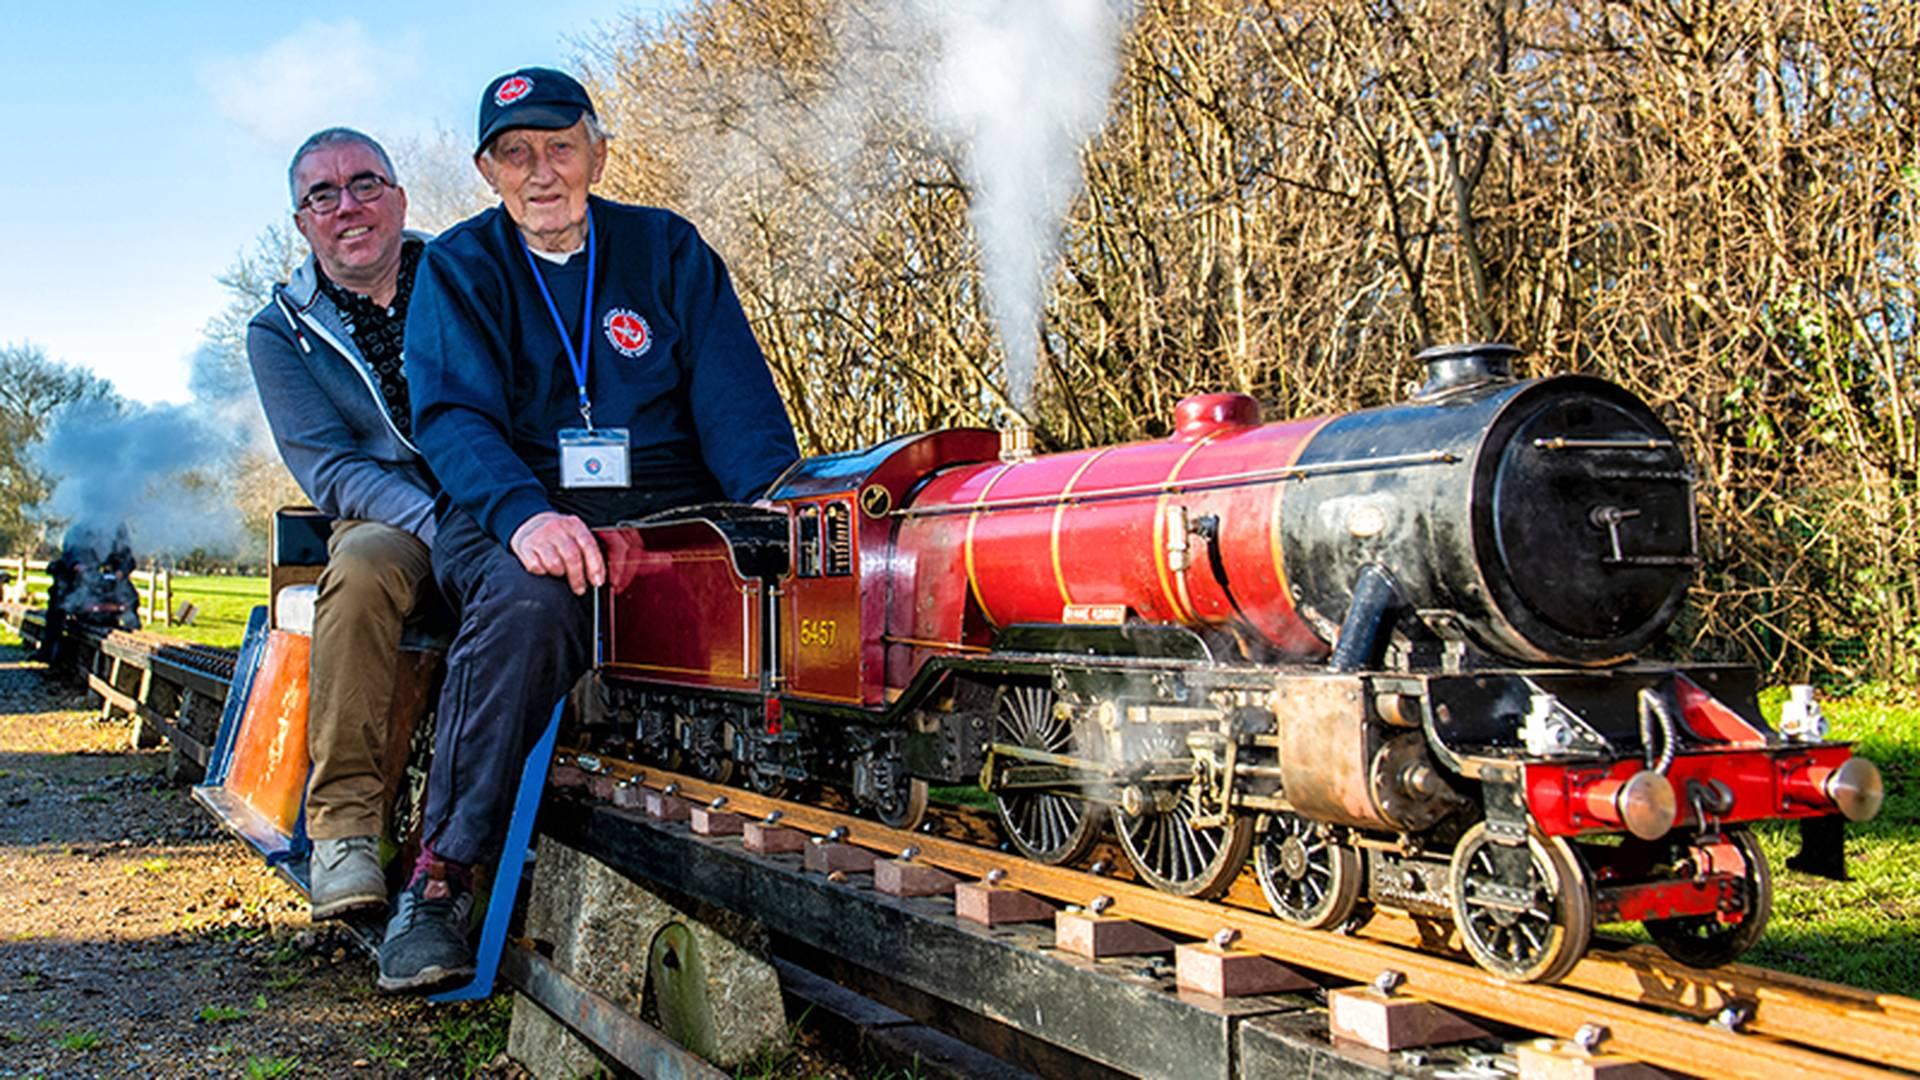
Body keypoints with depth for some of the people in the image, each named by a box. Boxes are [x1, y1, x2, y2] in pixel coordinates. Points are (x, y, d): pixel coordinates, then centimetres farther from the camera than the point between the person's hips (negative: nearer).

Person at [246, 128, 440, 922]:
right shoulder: (280, 332, 8)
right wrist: (440, 525, -23)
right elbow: (330, 471, -4)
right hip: (391, 521, 0)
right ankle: (345, 823, -28)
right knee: (362, 565, -35)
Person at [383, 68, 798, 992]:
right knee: (527, 605, -36)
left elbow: (738, 404, 3)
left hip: (668, 513, 2)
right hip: (514, 516, -2)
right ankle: (438, 877, -27)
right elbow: (453, 417, -8)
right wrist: (524, 513, -30)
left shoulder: (668, 249, 12)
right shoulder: (457, 268, 8)